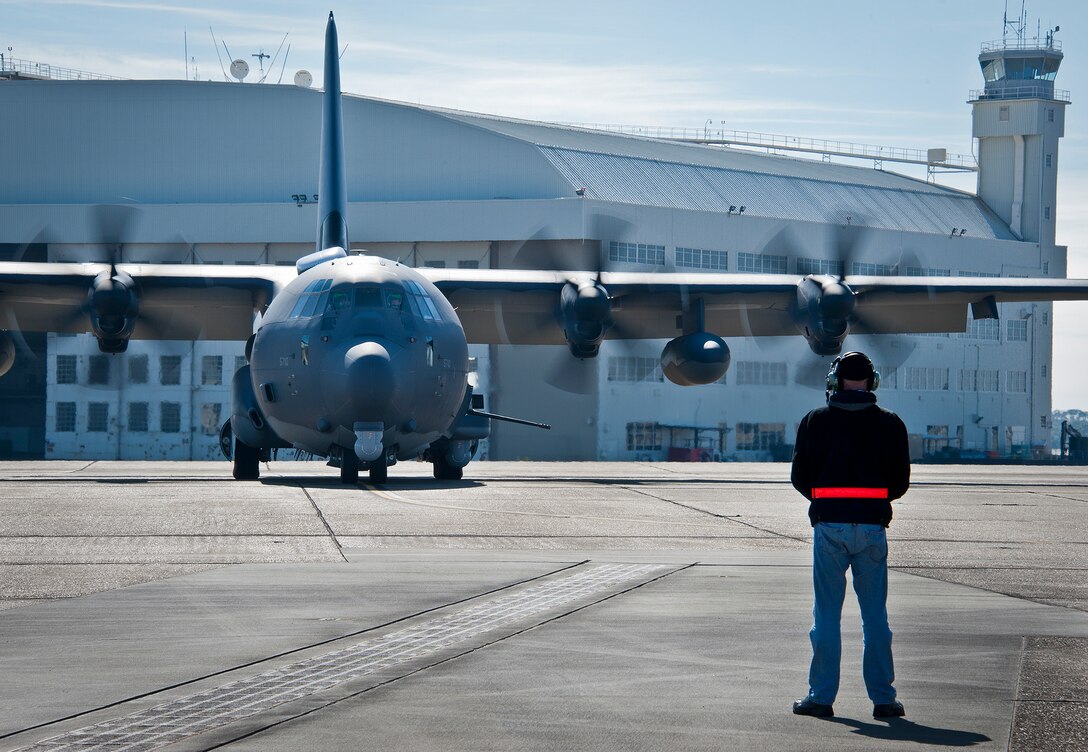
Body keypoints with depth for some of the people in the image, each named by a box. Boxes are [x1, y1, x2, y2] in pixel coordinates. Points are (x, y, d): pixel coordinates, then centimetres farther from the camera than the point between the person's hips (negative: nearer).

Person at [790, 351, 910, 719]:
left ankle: (821, 696, 4)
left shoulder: (815, 421, 1)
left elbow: (800, 477, 2)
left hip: (829, 524, -1)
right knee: (875, 616, 6)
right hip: (872, 524, 1)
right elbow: (900, 481, 5)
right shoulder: (890, 423, 3)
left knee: (826, 614, 4)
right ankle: (883, 698, 5)